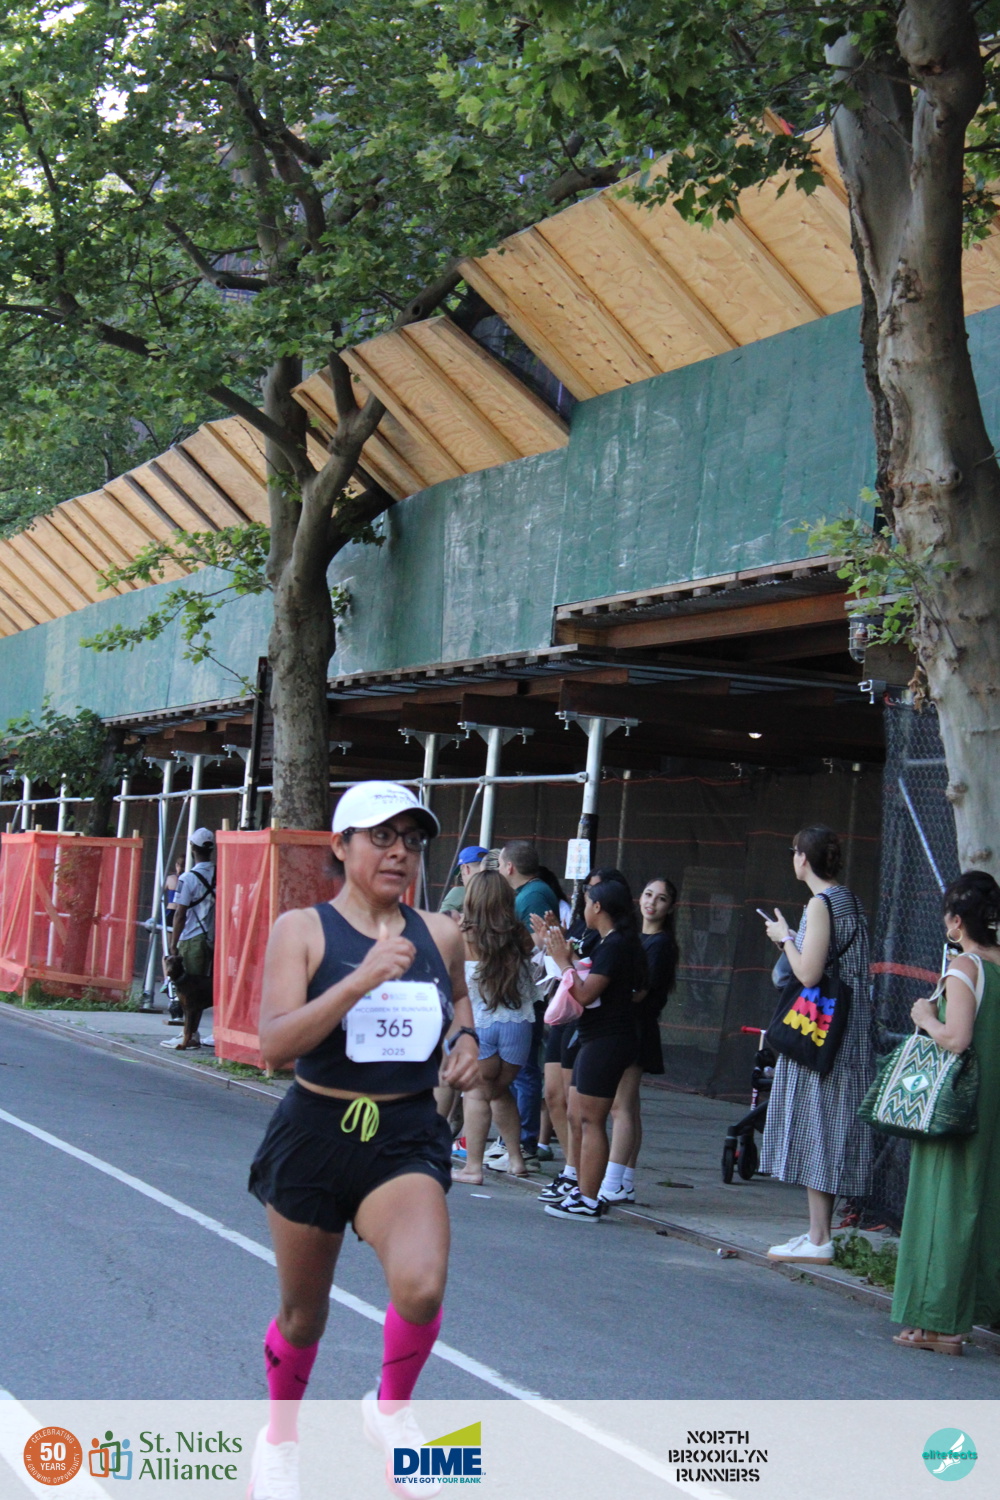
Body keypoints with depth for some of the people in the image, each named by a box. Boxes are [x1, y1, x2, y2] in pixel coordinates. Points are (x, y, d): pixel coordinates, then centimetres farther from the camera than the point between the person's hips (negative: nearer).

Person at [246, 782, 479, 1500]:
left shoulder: (440, 935, 4)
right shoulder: (303, 930, -7)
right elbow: (275, 1042, -19)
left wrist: (466, 1039, 3)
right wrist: (362, 979, -29)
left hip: (408, 1137, 2)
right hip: (317, 1133, -1)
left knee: (422, 1286, -25)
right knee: (304, 1311, 13)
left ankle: (391, 1407, 6)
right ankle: (280, 1436, 42)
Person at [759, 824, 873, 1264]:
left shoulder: (821, 904, -15)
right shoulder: (849, 901, 14)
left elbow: (809, 973, -21)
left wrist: (785, 938, -6)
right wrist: (791, 941, 18)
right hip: (846, 1028, 10)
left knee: (817, 1126, -7)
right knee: (825, 1129, 13)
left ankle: (818, 1241, -6)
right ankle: (820, 1232, 17)